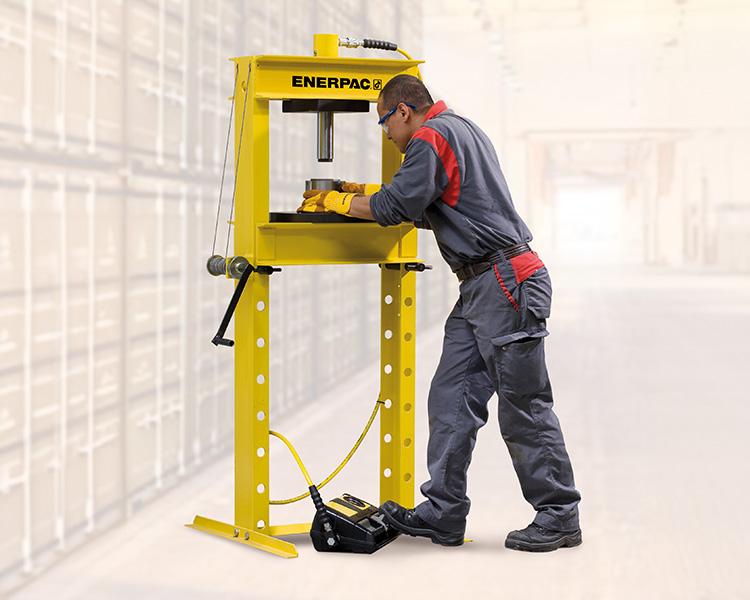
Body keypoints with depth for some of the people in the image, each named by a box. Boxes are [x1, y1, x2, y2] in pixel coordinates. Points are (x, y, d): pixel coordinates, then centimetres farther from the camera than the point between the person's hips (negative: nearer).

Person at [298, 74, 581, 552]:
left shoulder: (431, 137, -9)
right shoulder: (461, 128, 23)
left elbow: (395, 207, -13)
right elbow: (428, 210, 28)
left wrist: (337, 201, 2)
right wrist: (369, 193, 24)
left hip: (508, 283, -11)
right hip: (481, 287, 11)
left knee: (524, 407, -5)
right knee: (451, 399, 7)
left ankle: (560, 516, 3)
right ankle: (444, 513, 10)